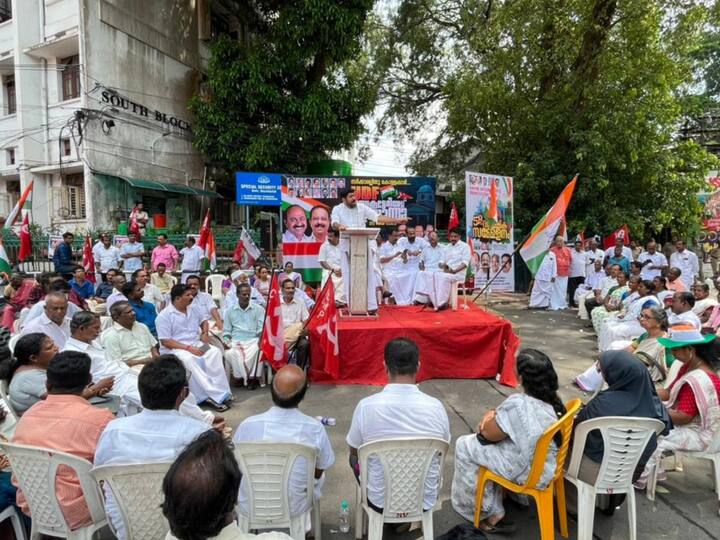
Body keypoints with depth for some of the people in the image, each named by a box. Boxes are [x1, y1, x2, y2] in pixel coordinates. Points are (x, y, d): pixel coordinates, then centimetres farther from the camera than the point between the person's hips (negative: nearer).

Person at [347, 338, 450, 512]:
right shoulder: (435, 406, -16)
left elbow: (354, 450, -1)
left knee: (355, 457, 28)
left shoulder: (366, 406, -20)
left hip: (380, 501, -1)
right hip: (425, 501, 2)